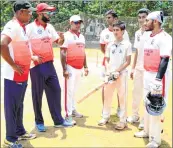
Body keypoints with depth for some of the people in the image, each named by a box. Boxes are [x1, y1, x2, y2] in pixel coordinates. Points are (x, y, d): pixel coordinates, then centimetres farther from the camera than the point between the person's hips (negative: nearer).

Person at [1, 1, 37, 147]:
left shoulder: (22, 27, 12)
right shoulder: (13, 26, -17)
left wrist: (31, 57, 15)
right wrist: (13, 65, -25)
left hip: (23, 75, 9)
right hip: (14, 75, -9)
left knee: (19, 106, 20)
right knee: (12, 107, 3)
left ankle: (20, 132, 35)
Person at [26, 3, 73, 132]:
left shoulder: (50, 27, 10)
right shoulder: (30, 28, -10)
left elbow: (58, 42, 12)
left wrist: (61, 39, -11)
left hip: (50, 65, 7)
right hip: (37, 66, -6)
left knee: (55, 90, 9)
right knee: (37, 94, 4)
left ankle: (58, 120, 20)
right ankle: (39, 121, 20)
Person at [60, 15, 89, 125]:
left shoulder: (82, 36, 13)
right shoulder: (67, 36, -9)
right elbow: (63, 53, -15)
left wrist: (85, 66, 17)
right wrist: (64, 69, -20)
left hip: (79, 68, 7)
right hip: (70, 68, -7)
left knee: (75, 90, 16)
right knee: (69, 91, -5)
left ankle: (73, 110, 28)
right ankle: (68, 115, -1)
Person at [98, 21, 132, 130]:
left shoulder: (127, 44, -3)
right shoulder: (110, 44, 9)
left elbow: (128, 62, -6)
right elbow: (107, 60, 10)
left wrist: (117, 71, -14)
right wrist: (108, 71, -7)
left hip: (122, 74, -4)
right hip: (110, 74, 5)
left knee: (122, 97, -1)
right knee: (107, 95, 11)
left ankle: (123, 121, 7)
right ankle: (105, 117, 25)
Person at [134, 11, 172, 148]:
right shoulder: (147, 38, 11)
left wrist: (158, 80, -25)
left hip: (159, 76, -9)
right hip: (147, 75, 9)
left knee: (156, 107, -5)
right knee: (147, 104, 17)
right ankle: (147, 131, 32)